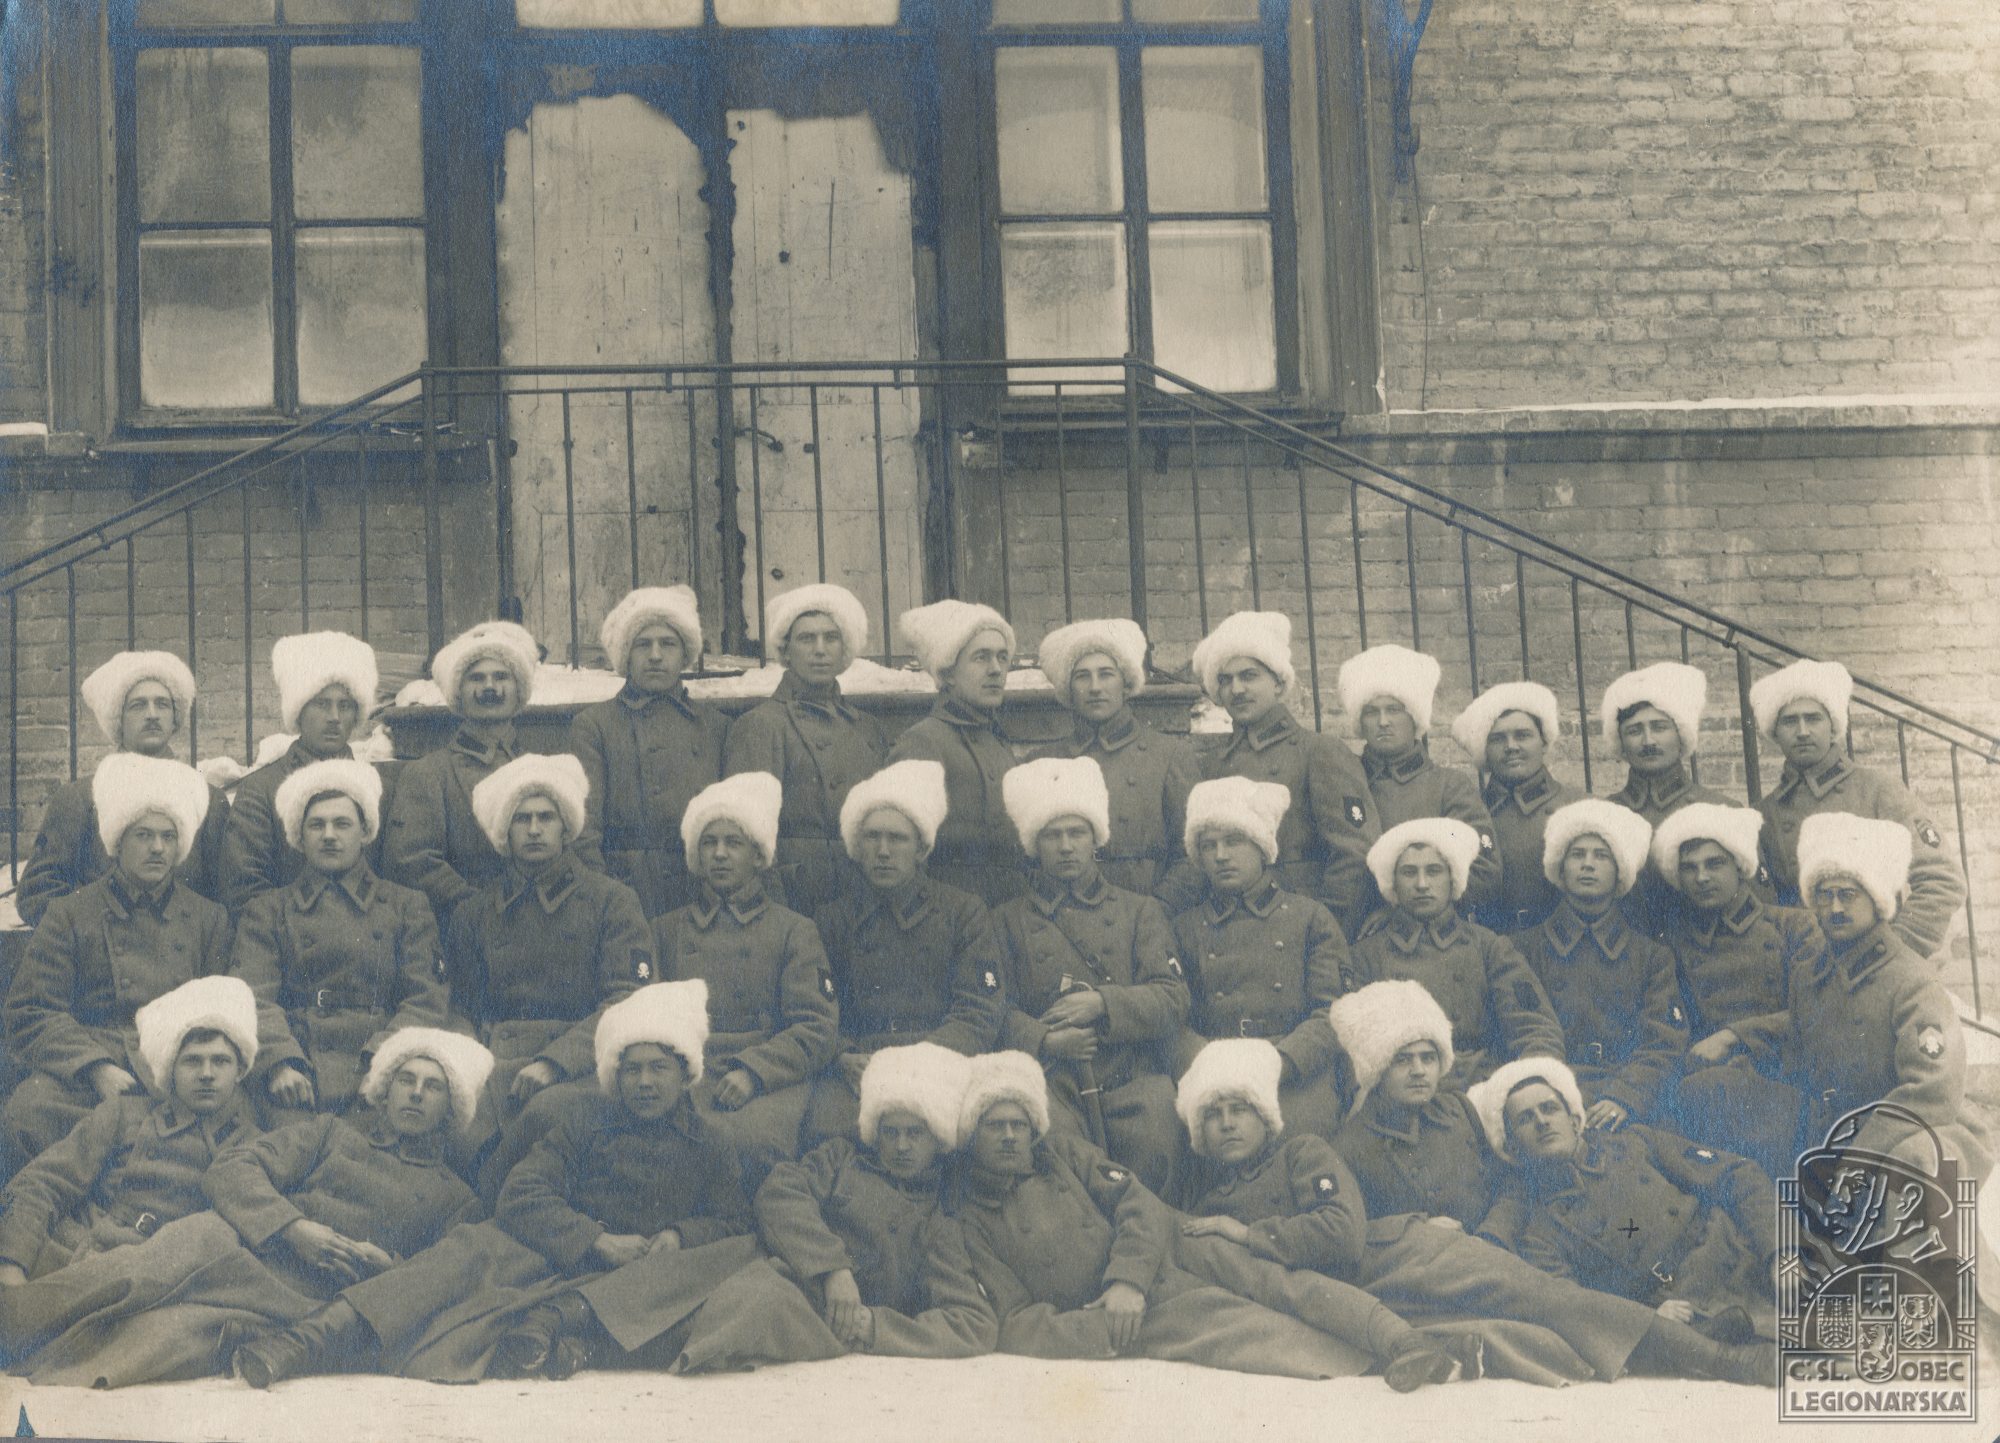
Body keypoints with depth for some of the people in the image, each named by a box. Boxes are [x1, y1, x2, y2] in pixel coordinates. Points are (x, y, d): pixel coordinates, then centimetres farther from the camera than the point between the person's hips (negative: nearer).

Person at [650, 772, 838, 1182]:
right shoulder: (666, 930, 26)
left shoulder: (794, 932, 19)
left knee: (754, 1136, -38)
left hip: (769, 1081, -1)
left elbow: (818, 1030, 8)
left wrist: (752, 1071, -11)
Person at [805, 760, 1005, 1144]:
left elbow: (978, 1019, 4)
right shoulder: (832, 920, 19)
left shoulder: (965, 914, 15)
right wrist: (846, 1059, -11)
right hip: (855, 1069, 0)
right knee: (828, 1124, -35)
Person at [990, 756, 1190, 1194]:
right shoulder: (1009, 920, 20)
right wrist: (1045, 1040, -14)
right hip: (1051, 1083, -1)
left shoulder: (1140, 912, 22)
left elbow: (1173, 1001, 9)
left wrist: (1102, 1003, -9)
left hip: (1132, 1079, 1)